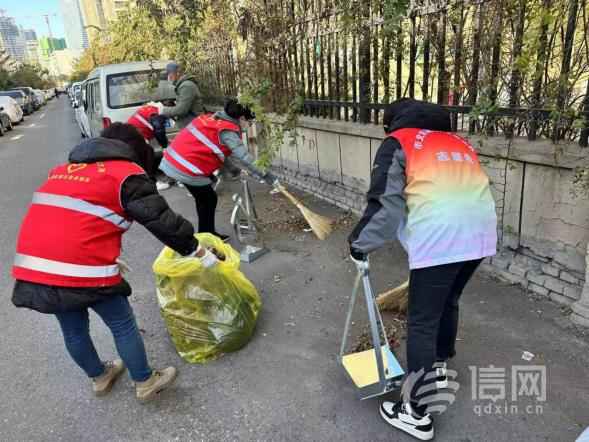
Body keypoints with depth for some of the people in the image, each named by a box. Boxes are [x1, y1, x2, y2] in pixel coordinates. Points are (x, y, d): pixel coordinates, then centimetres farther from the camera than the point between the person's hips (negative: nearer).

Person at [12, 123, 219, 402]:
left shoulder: (64, 169, 22)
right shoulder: (126, 173, -1)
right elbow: (161, 220, -6)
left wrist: (108, 258, 33)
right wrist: (198, 252, 5)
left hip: (33, 267, 8)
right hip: (82, 267, -7)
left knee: (73, 329, 25)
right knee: (123, 324, 13)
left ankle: (99, 377, 47)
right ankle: (145, 383, 30)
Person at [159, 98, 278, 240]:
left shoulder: (211, 118, 11)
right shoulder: (227, 131, -14)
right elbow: (243, 157, -19)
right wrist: (264, 175, -14)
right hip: (186, 168, -9)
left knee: (203, 198, 20)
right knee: (209, 200, 7)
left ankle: (207, 234, 31)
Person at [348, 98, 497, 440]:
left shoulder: (398, 141, 9)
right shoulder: (459, 142, 28)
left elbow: (385, 201, -1)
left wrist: (360, 244, 10)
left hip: (440, 238, -7)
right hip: (481, 231, 7)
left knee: (422, 323, 3)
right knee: (449, 301, 27)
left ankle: (416, 414, 12)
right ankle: (439, 368, 46)